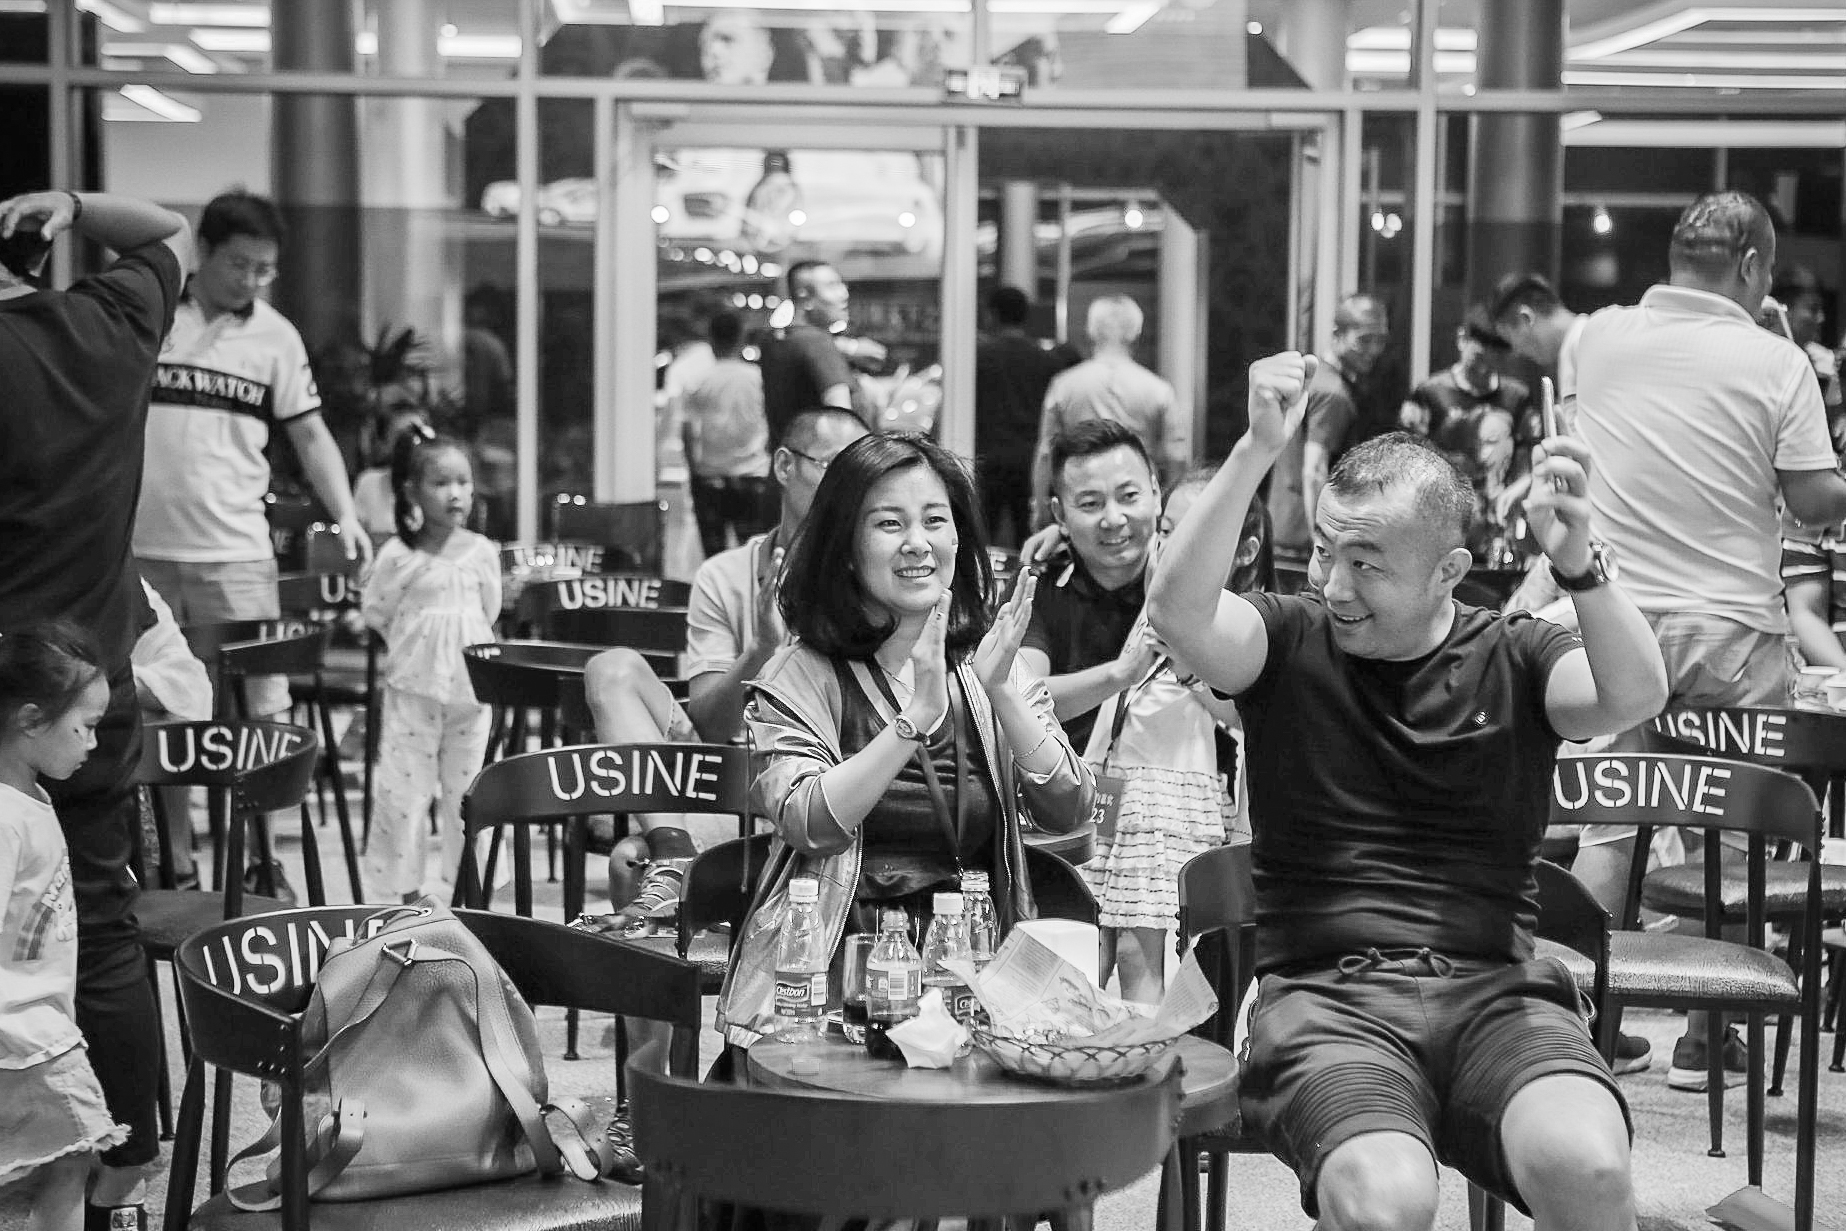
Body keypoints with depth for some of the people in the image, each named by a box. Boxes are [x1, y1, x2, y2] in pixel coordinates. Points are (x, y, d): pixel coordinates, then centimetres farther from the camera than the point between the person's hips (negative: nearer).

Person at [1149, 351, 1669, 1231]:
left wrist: (1578, 561, -26)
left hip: (1493, 992, 1)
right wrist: (1256, 452, -22)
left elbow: (1635, 698, -9)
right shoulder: (1291, 641, 8)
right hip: (1324, 994, -1)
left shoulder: (1513, 660, 10)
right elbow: (1175, 612, -12)